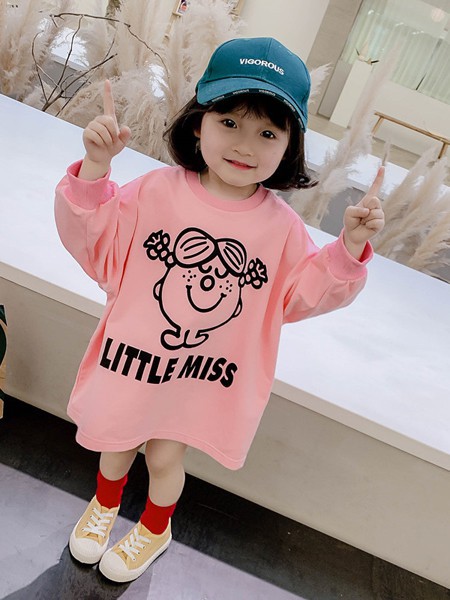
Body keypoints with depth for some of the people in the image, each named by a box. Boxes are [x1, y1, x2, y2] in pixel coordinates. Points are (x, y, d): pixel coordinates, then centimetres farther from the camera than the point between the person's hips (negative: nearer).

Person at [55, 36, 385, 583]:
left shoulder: (282, 225, -12)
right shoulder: (157, 190, -15)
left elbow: (302, 295, -3)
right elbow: (94, 242, -11)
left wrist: (349, 249, -16)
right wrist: (94, 169, -24)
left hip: (202, 378, 0)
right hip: (131, 358, 1)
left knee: (165, 456, 20)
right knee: (116, 441, 26)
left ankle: (155, 529, 57)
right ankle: (105, 504, 64)